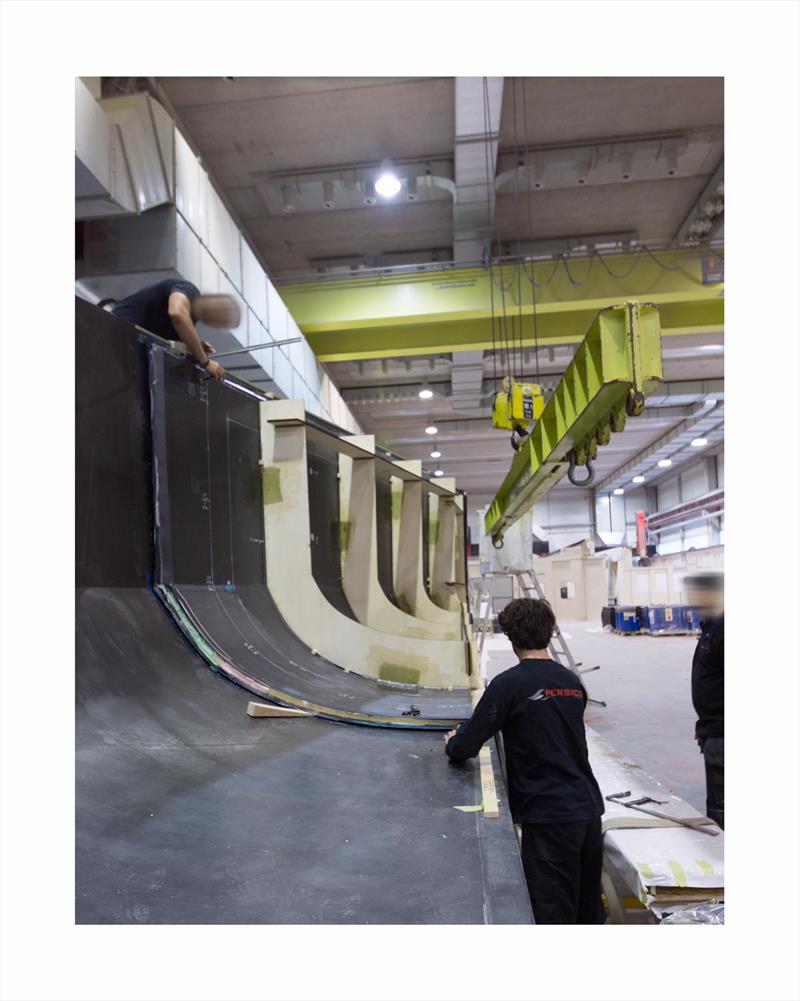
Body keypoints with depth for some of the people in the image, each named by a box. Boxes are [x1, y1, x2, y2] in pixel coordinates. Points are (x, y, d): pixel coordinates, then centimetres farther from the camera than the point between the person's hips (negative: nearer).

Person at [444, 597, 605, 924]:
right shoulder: (572, 681, 5)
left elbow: (463, 749, -12)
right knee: (589, 909, 20)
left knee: (552, 916, 4)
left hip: (549, 815, -6)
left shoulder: (508, 684, -13)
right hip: (590, 808, 7)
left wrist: (454, 742, 11)